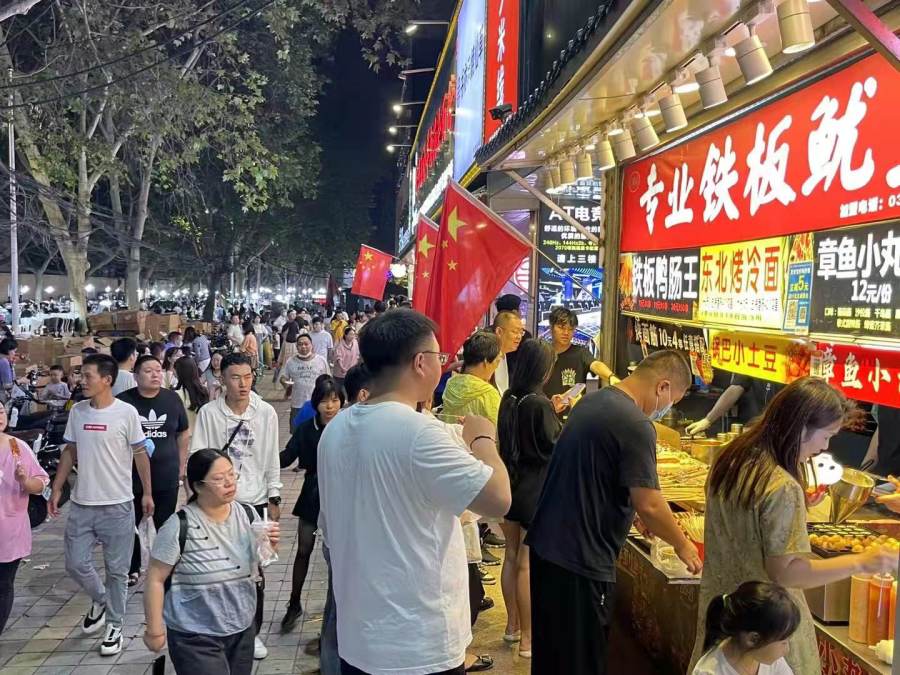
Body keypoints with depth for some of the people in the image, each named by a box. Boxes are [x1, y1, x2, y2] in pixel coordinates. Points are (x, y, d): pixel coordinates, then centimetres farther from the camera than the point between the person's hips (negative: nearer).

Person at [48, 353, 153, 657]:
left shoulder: (126, 413, -10)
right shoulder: (77, 411, 3)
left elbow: (140, 454, -3)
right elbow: (70, 452, 12)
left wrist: (147, 493, -1)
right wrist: (56, 489, 9)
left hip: (117, 506, -4)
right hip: (81, 505, 4)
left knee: (116, 570, 6)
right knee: (76, 564, 8)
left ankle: (115, 625, 22)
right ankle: (100, 600, 37)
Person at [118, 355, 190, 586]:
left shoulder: (172, 399, 1)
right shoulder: (123, 401, -7)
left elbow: (184, 433, 11)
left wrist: (181, 464, 11)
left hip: (167, 476, 2)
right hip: (132, 476, -1)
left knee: (165, 525, 9)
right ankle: (132, 569, 26)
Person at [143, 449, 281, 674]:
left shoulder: (248, 515, -3)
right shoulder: (179, 526, -19)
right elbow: (155, 579, -12)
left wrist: (270, 545, -10)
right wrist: (155, 630, -10)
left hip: (243, 630, 5)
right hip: (195, 638, -5)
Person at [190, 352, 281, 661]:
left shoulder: (266, 412, -4)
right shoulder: (208, 413, -8)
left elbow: (272, 459, 2)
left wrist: (274, 498, 4)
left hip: (255, 501, 1)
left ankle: (252, 632, 25)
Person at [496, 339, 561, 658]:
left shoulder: (509, 399, 2)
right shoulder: (539, 403, -20)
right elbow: (555, 448, -14)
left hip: (510, 484, 7)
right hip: (535, 491, -7)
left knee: (512, 556, 16)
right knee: (528, 564, 0)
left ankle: (512, 625, 29)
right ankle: (527, 638, 10)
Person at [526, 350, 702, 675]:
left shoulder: (593, 400, 9)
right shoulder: (636, 425, -19)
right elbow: (648, 504, -20)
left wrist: (655, 521, 25)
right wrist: (682, 545, -2)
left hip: (546, 544, 9)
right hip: (580, 560, -9)